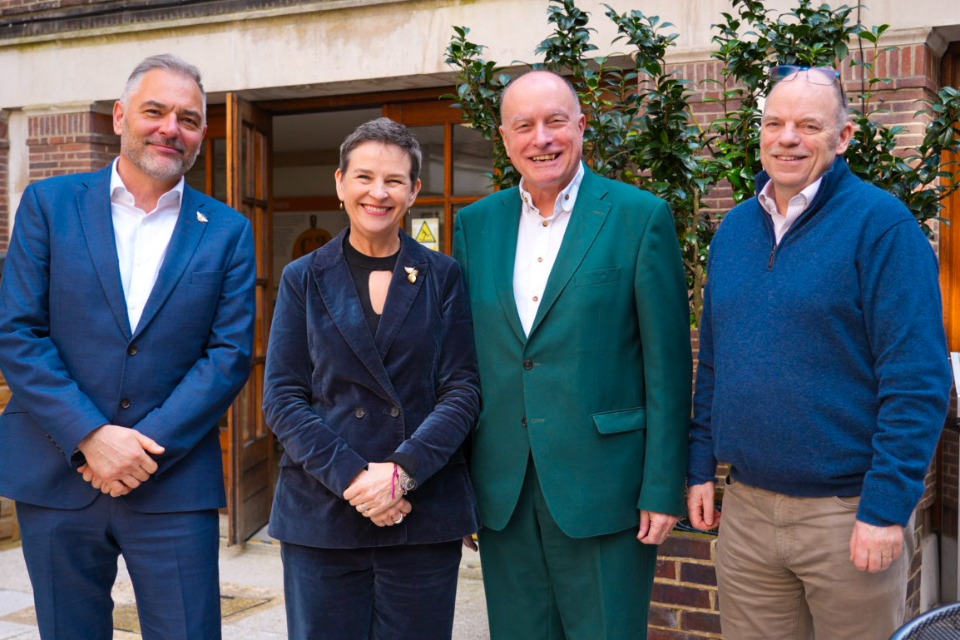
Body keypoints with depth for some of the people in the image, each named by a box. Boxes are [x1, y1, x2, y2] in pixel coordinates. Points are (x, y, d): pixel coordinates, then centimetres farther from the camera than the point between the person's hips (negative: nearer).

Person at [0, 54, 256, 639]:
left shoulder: (228, 232, 5)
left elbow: (231, 354, -1)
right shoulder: (50, 204, 4)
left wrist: (149, 446, -12)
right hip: (55, 478, 1)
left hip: (174, 481, 0)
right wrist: (90, 437, -13)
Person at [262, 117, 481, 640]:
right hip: (320, 514, 0)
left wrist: (403, 470, -15)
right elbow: (282, 397, 0)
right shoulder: (304, 279, 6)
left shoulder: (443, 277, 6)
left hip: (425, 512, 0)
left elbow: (462, 390, 0)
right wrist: (350, 476, -13)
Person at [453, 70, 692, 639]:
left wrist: (664, 488, -9)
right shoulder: (475, 224, 7)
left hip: (602, 489, -4)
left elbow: (668, 365, -6)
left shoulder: (640, 217, -5)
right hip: (503, 494, 4)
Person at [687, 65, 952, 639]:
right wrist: (702, 466, 10)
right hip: (744, 508, 5)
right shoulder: (734, 228, 8)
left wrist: (887, 508, -17)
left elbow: (918, 380, -14)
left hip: (849, 514, -5)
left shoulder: (881, 224, -10)